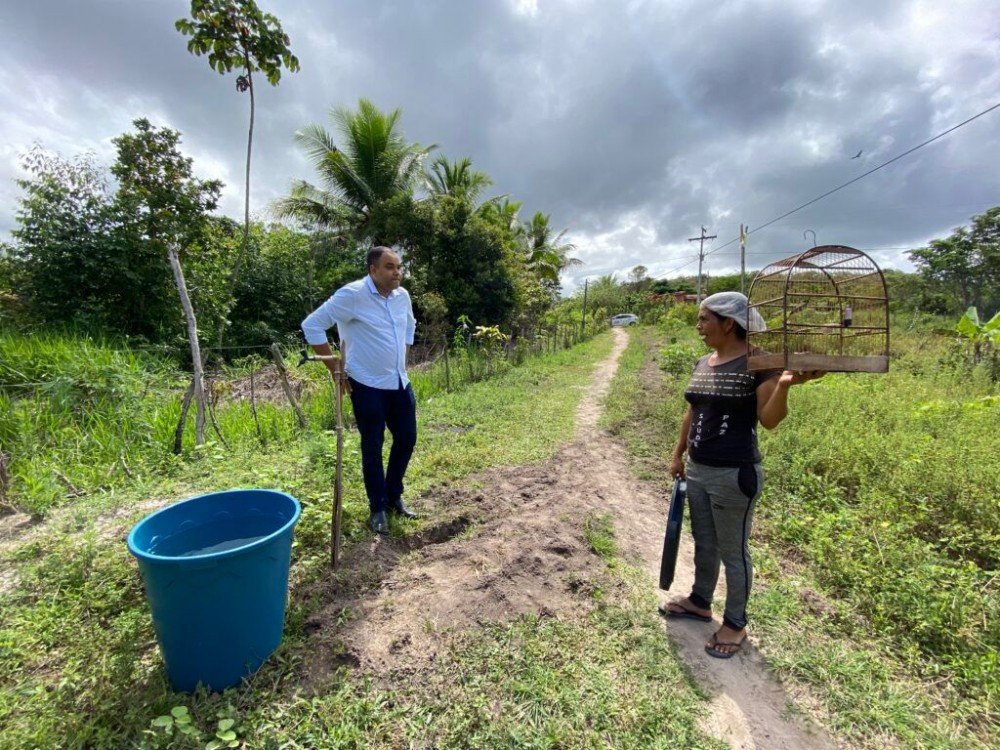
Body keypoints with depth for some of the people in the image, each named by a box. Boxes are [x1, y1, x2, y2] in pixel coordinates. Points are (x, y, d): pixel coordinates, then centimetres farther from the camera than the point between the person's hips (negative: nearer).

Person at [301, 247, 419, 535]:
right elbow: (312, 325, -16)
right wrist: (335, 369, -14)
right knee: (372, 446, 4)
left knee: (406, 439, 12)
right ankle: (378, 508, 21)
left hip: (400, 383, 7)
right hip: (368, 386, -7)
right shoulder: (352, 295, -16)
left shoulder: (402, 296, 4)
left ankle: (394, 496, 32)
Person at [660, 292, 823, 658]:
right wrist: (678, 454, 18)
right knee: (703, 543, 22)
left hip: (734, 475, -7)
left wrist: (784, 386, -34)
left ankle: (735, 623, 30)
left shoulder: (759, 363, -13)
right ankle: (700, 602, 42)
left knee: (733, 551, 9)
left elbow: (769, 420, -16)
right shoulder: (703, 363, 7)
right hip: (697, 471, 7)